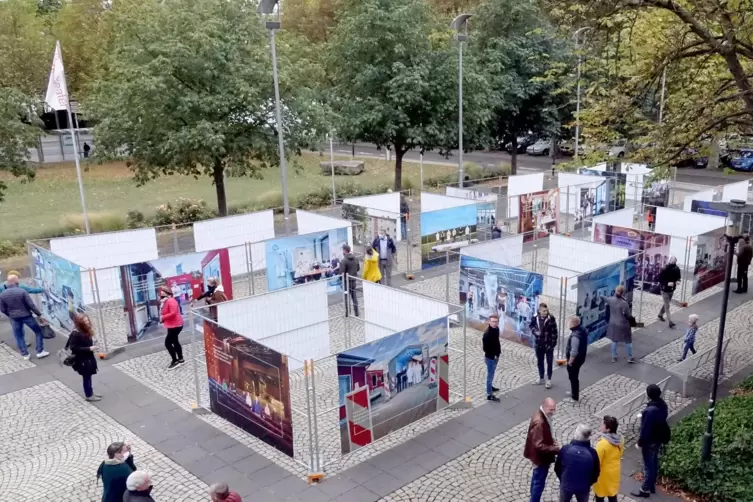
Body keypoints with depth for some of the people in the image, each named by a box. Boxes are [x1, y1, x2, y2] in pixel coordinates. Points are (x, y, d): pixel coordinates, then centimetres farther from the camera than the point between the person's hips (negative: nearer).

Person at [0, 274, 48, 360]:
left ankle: (25, 354, 19)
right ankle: (40, 352, 11)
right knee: (38, 331, 12)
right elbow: (31, 305, -16)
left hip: (14, 318, 3)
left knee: (18, 336, 16)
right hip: (26, 316, -3)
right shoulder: (22, 291, -17)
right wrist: (39, 314, -5)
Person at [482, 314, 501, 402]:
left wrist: (498, 352, 8)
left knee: (492, 373, 26)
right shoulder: (487, 333, -28)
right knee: (490, 374, 0)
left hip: (495, 356, 9)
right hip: (490, 357, -9)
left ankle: (490, 387, 46)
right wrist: (493, 355, -18)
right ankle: (489, 395, 8)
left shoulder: (496, 329, -1)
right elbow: (485, 347, -24)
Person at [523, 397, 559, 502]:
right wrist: (555, 449, -30)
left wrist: (551, 440, 1)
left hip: (538, 456, 10)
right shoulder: (539, 422, -33)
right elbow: (539, 445, -32)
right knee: (539, 483, 6)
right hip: (540, 457, -10)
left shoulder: (542, 415, -2)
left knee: (536, 480, 25)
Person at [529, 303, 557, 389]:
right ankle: (541, 378, 32)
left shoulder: (551, 319, -15)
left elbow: (554, 332, -12)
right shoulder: (535, 318, -5)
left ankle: (549, 380, 21)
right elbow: (532, 326, 13)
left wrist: (553, 344, -15)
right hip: (538, 344, 4)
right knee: (539, 362, 16)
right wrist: (535, 331, -9)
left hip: (548, 344, -4)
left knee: (549, 362, 7)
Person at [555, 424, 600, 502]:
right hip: (584, 487, 0)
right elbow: (596, 473, -5)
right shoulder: (592, 452, -16)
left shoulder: (565, 449, -16)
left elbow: (557, 468, -5)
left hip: (566, 485, 0)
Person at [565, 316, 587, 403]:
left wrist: (570, 361, -17)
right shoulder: (582, 330, -1)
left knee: (573, 377, 6)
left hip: (575, 359, -10)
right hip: (581, 357, 10)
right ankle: (574, 391, 43)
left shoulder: (575, 336, -32)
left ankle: (574, 397, 18)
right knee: (573, 376, 26)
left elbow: (574, 352, -30)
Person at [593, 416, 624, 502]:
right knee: (612, 494, 23)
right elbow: (619, 455, 6)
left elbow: (597, 462, -23)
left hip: (603, 473, -6)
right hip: (614, 471, 6)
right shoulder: (620, 440, -11)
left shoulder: (602, 444, -32)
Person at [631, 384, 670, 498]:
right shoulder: (663, 405, -7)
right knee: (654, 462, 23)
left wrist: (640, 442, -13)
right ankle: (652, 486, 39)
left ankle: (645, 490, 21)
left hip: (649, 441, -8)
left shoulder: (650, 410, -34)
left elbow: (645, 429, -26)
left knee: (648, 465, 7)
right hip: (659, 439, 8)